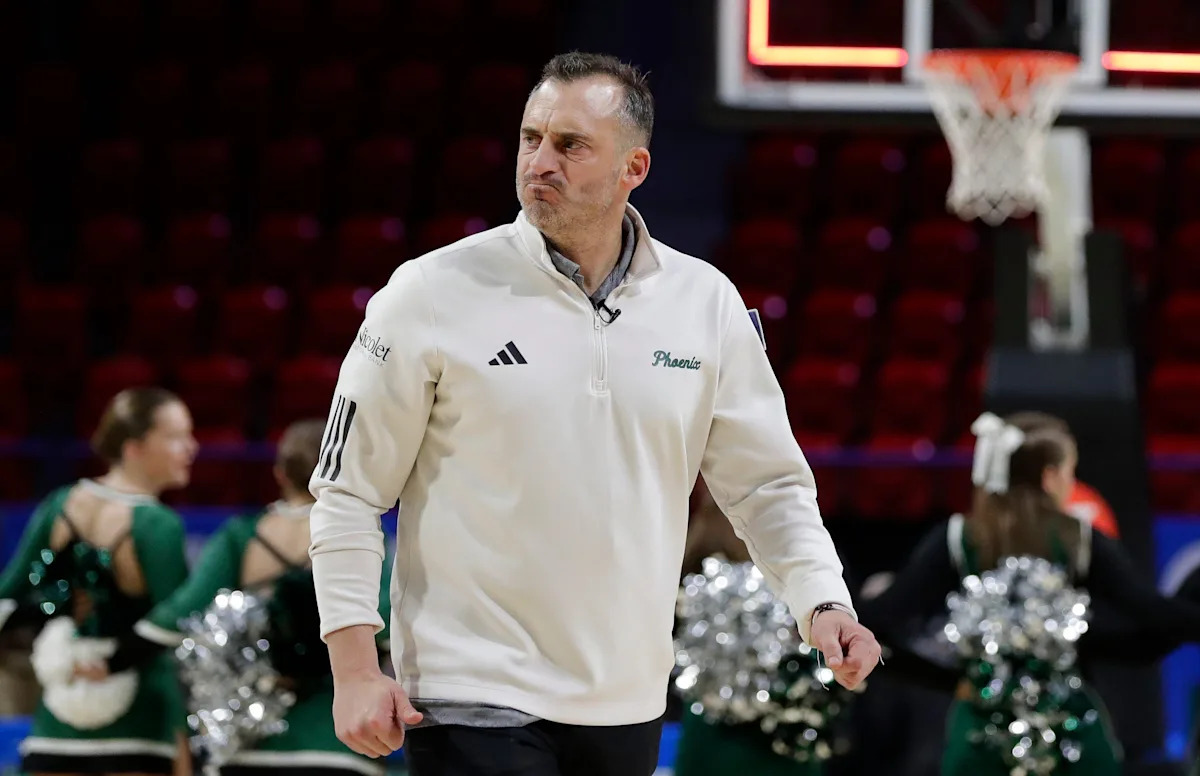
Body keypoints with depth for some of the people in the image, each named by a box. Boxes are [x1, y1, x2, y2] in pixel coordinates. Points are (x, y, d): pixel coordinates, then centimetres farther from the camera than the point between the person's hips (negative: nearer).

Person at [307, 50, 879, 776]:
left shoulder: (705, 302, 3)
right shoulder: (435, 294, -6)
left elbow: (767, 482, 11)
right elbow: (349, 489, -2)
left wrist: (823, 602, -6)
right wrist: (355, 671, -8)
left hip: (627, 707, 4)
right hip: (474, 703, -4)